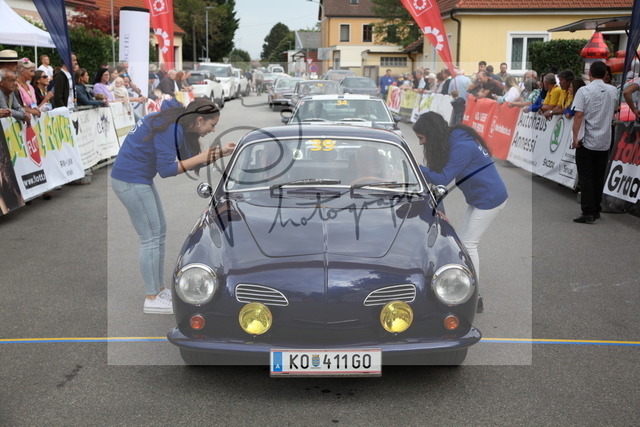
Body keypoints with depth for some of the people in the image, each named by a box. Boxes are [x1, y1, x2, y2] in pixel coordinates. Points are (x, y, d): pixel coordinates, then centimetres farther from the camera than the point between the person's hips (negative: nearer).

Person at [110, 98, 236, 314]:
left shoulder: (180, 127, 7)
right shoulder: (170, 128, -22)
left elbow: (189, 162, 11)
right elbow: (166, 169, -23)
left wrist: (220, 152, 2)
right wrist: (201, 158, -20)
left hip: (140, 179, 10)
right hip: (130, 181, -10)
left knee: (160, 232, 14)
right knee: (151, 237, -4)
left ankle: (159, 290, 24)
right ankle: (152, 299, 5)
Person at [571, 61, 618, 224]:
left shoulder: (584, 91, -10)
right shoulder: (613, 91, 4)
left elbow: (578, 115, -17)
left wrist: (575, 137, -15)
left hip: (586, 141, -4)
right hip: (604, 142, 4)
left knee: (586, 178, -2)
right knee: (599, 178, 12)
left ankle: (588, 212, -8)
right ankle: (596, 210, 18)